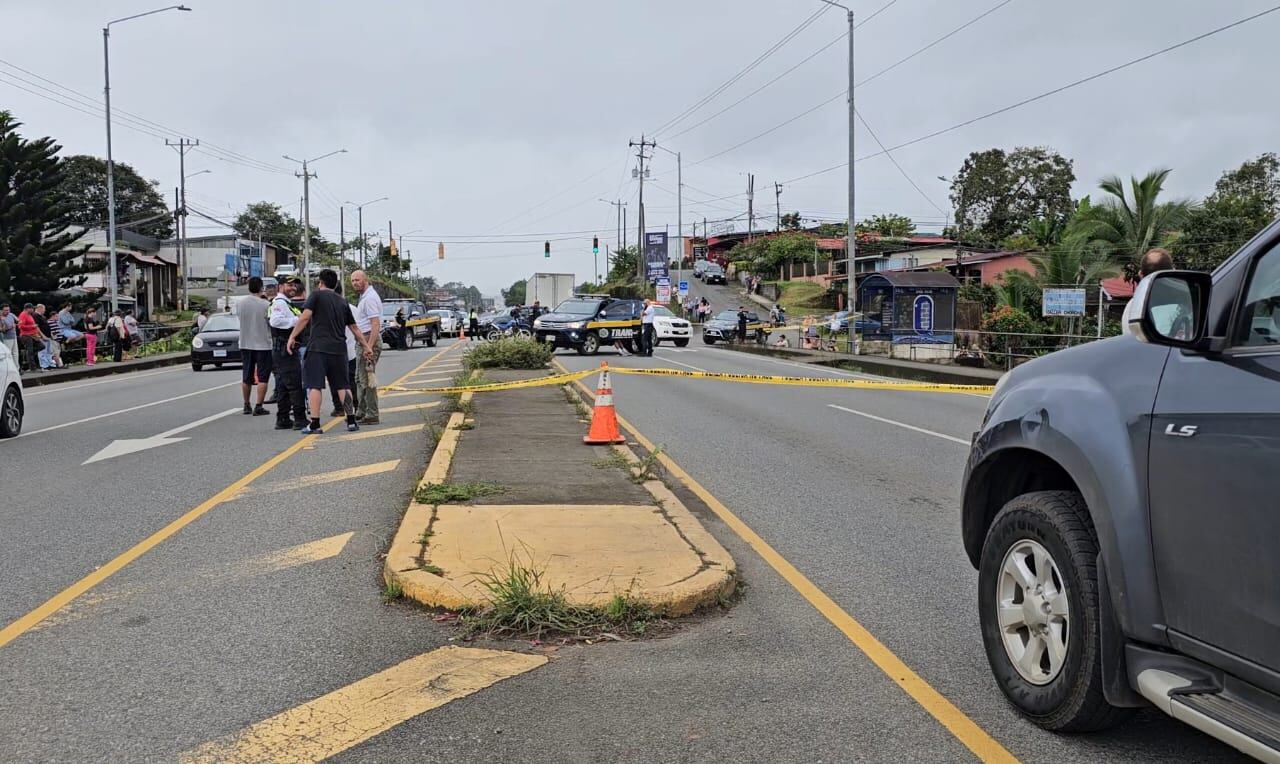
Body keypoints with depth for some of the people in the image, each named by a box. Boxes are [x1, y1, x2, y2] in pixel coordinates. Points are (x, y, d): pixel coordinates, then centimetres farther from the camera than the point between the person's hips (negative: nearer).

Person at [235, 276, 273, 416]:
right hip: (263, 344, -5)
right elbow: (273, 323, -8)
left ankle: (247, 405, 23)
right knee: (262, 377, 0)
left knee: (246, 377, 15)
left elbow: (239, 317, 10)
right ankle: (258, 407, -3)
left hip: (245, 344, 5)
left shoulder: (239, 303, -2)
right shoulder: (266, 305, -15)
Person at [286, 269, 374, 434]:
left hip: (318, 348, -5)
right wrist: (367, 347, 24)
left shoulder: (317, 295, 2)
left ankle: (314, 424, -8)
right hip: (339, 349, 5)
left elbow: (305, 317, -11)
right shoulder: (342, 302, 17)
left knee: (314, 386, -4)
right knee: (343, 386, 11)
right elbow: (355, 328, 19)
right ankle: (351, 421, 11)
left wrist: (292, 336, -8)